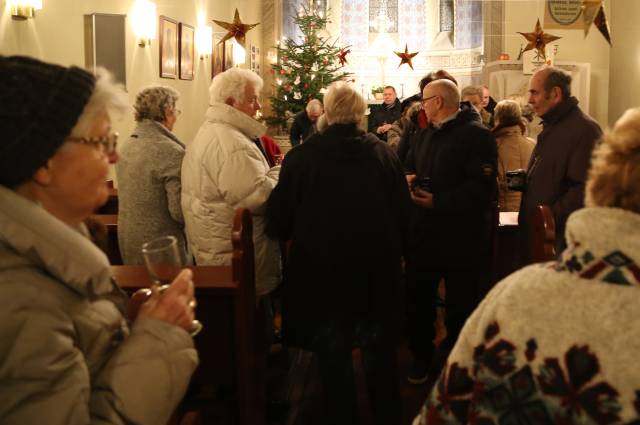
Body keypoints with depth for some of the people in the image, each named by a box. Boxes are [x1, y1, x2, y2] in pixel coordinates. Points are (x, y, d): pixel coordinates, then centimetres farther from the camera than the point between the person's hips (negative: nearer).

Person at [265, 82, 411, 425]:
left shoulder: (301, 156, -13)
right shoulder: (384, 153, -6)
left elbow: (279, 220, -7)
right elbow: (403, 212, 1)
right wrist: (394, 252, 16)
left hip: (322, 270, -2)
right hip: (378, 269, 2)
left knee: (333, 354, 12)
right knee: (380, 352, 18)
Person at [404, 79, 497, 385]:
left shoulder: (477, 135, -13)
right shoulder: (427, 134, 14)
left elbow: (481, 187, -22)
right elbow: (410, 164, 24)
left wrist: (438, 201, -24)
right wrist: (409, 178, 0)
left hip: (461, 237, -7)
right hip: (424, 233, 7)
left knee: (460, 304, 9)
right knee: (417, 299, 13)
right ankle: (421, 357, 31)